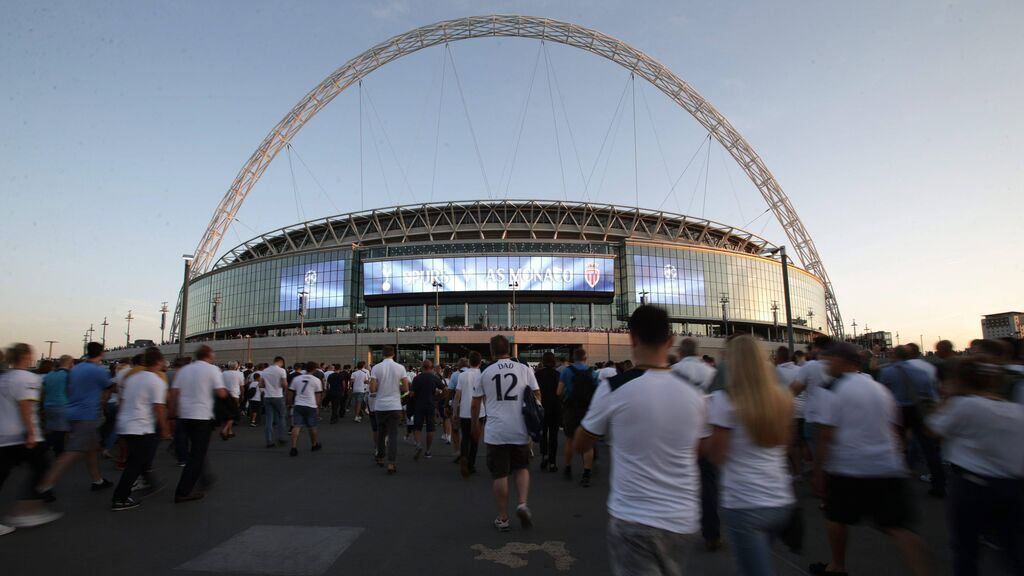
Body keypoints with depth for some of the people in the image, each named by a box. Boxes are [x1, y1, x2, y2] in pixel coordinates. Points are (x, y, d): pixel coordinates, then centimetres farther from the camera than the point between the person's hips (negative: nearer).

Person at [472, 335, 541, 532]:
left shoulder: (485, 373, 2)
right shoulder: (524, 369, 2)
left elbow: (475, 405, 8)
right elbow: (537, 394, 4)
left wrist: (475, 424, 24)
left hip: (496, 432, -1)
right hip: (520, 429, 1)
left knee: (500, 475, 9)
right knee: (522, 468, 21)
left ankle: (502, 519, 18)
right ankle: (523, 503, 3)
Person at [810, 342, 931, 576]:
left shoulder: (831, 391, -12)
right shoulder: (881, 389, 9)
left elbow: (826, 436, -15)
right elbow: (892, 429, 16)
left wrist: (818, 471, -9)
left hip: (847, 469, -5)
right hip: (889, 468, 5)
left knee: (836, 518, 15)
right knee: (899, 528, 5)